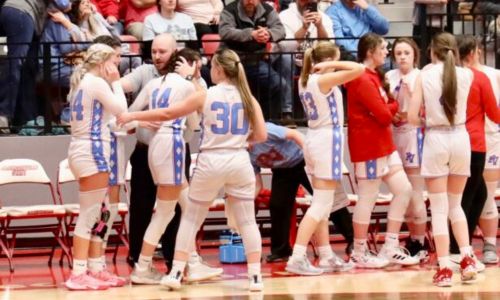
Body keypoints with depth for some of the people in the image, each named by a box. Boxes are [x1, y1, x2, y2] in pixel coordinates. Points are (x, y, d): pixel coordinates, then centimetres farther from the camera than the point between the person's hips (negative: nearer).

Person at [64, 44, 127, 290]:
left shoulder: (82, 82, 17)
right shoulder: (97, 83, -12)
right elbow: (121, 109, -8)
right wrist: (115, 82, 0)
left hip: (83, 149, 10)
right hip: (92, 151, -10)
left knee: (97, 214, 13)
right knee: (89, 215, -9)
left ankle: (94, 270, 15)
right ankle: (78, 274, -11)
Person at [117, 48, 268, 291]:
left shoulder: (205, 96, -3)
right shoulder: (248, 99, 3)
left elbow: (167, 114, 1)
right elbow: (261, 135, 1)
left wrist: (132, 116, 11)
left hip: (211, 162, -2)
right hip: (239, 162, 2)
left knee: (191, 219, 11)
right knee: (247, 221, 8)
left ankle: (176, 273, 9)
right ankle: (255, 276, 3)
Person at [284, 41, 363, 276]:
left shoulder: (304, 80, 8)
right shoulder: (324, 80, -15)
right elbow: (359, 69, -22)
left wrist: (323, 66, 14)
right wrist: (331, 65, -12)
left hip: (314, 140, 9)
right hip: (328, 139, -9)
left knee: (323, 204, 15)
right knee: (321, 204, -9)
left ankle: (327, 257, 20)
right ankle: (297, 258, -16)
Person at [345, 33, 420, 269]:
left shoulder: (374, 77, 16)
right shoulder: (363, 80, -17)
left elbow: (384, 108, 9)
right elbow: (384, 115, -19)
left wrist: (391, 106, -12)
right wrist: (395, 105, 1)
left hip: (384, 145, 10)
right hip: (368, 147, -10)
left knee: (403, 190, 9)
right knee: (368, 198, -2)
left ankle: (390, 248, 14)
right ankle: (359, 254, 8)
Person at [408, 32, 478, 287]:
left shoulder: (424, 76, -5)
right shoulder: (466, 75, -1)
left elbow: (412, 117, -7)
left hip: (435, 140, -2)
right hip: (460, 138, 2)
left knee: (439, 208, 2)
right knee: (455, 205, 18)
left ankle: (444, 268, -3)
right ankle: (467, 259, 3)